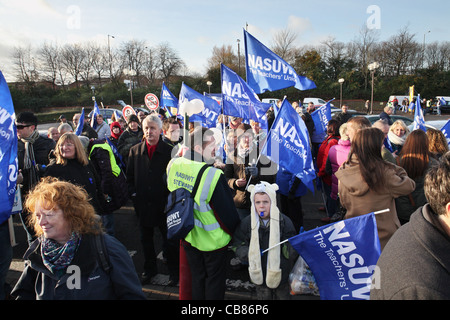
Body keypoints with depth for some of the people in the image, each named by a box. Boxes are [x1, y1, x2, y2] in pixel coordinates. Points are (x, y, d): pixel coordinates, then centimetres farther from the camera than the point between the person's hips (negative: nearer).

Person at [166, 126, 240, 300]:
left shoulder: (173, 165, -10)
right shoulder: (213, 176, -31)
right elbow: (227, 212, -21)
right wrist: (233, 232, -3)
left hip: (188, 235, 6)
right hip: (212, 239, -6)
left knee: (196, 277, 25)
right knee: (215, 279, 18)